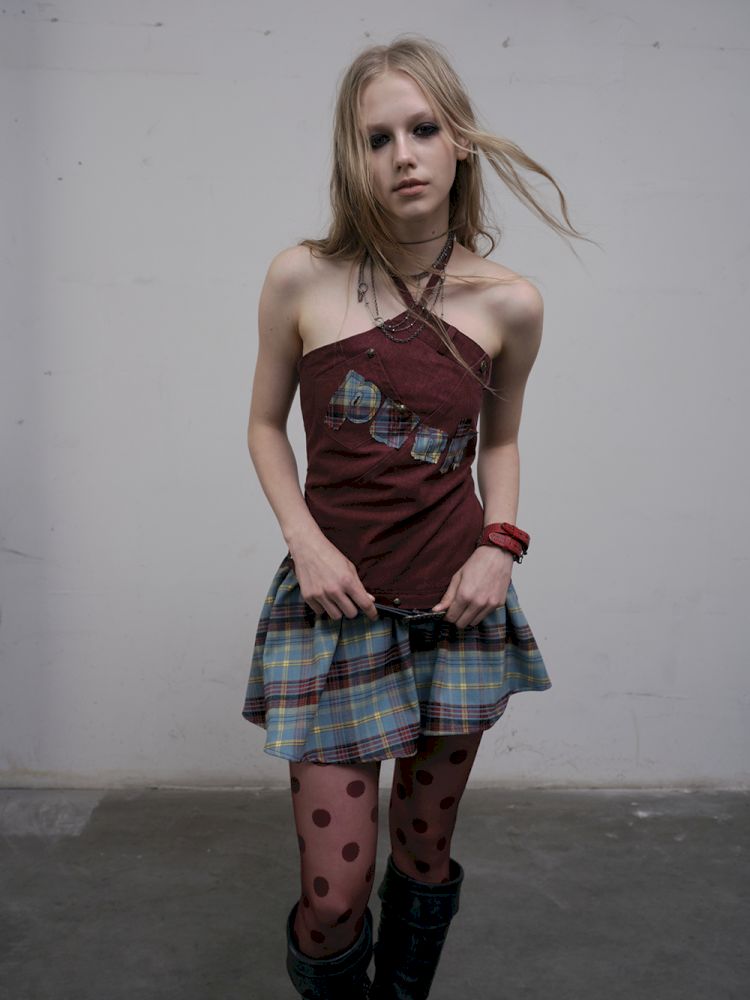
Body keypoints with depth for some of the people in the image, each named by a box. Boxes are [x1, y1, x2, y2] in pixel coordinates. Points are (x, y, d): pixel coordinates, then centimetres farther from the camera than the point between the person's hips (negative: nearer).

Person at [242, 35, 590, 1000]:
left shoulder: (509, 302, -1)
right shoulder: (301, 278, -5)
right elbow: (266, 423, 6)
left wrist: (502, 544, -3)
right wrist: (304, 540, -8)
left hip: (457, 604, 2)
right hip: (336, 601, -1)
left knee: (425, 853, 18)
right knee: (335, 892, 1)